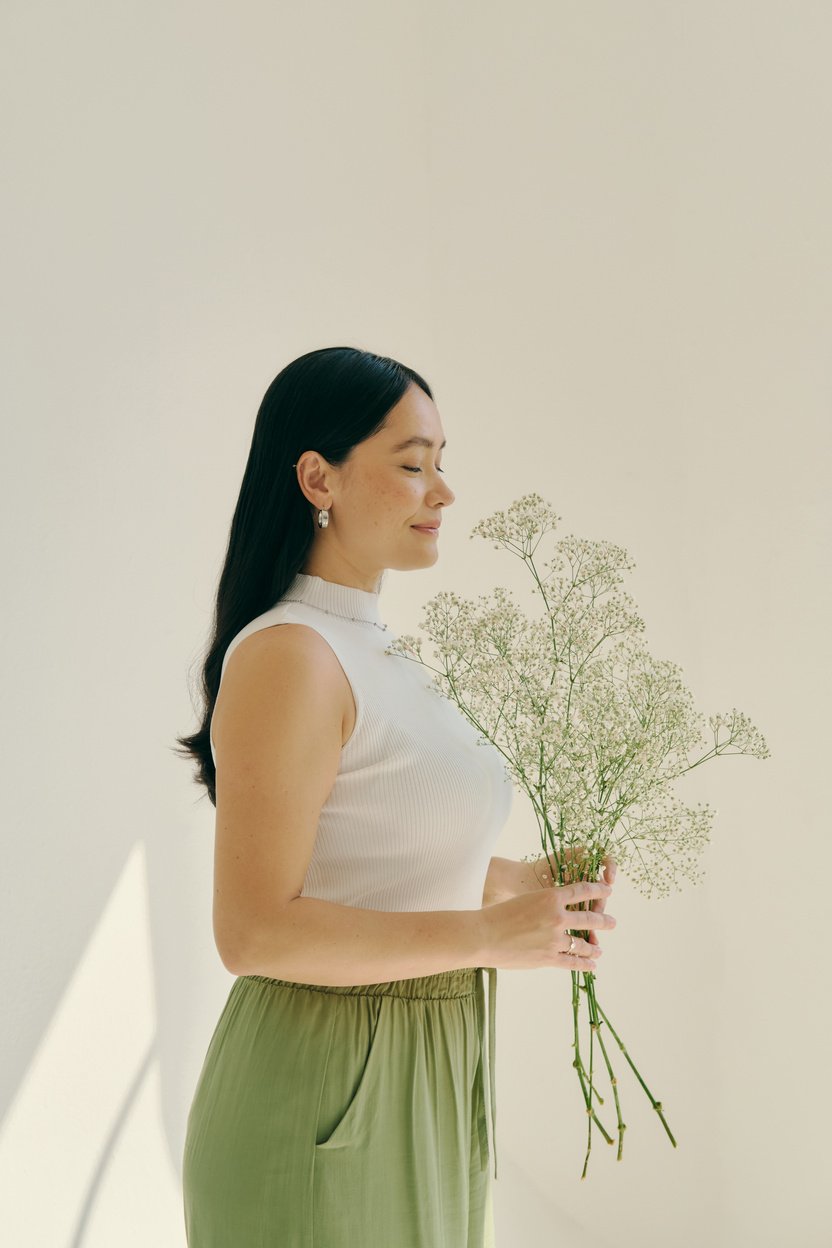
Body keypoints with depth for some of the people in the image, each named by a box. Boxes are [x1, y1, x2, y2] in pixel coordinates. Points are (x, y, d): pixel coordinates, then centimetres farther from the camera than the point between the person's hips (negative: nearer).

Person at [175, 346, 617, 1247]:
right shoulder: (287, 656, -19)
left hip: (423, 1078, 9)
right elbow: (256, 932, -23)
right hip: (322, 1087, -9)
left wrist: (517, 881, 6)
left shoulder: (378, 654, 10)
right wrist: (485, 935, -20)